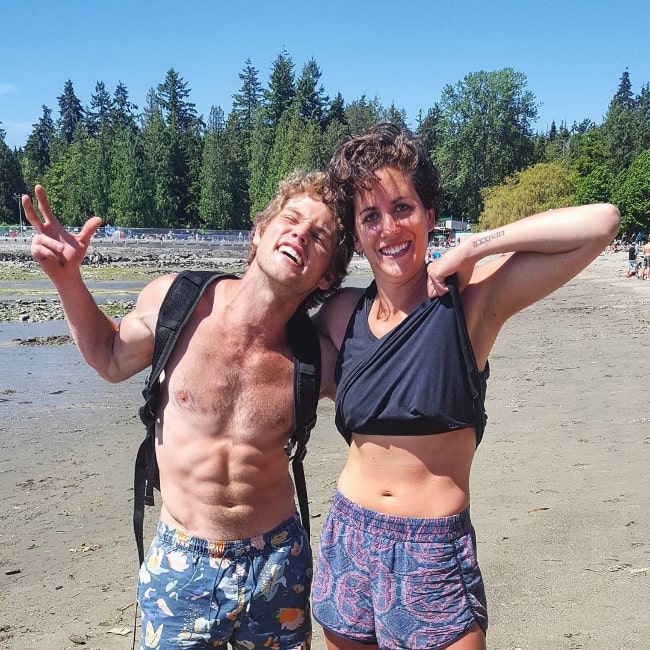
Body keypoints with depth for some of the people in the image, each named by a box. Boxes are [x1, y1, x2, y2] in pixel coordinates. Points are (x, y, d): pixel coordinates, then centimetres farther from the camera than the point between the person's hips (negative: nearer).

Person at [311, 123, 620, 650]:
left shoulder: (471, 299, -10)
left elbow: (600, 222, -20)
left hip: (437, 553, -3)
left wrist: (470, 249, -17)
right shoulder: (343, 315, 1)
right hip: (348, 541, 4)